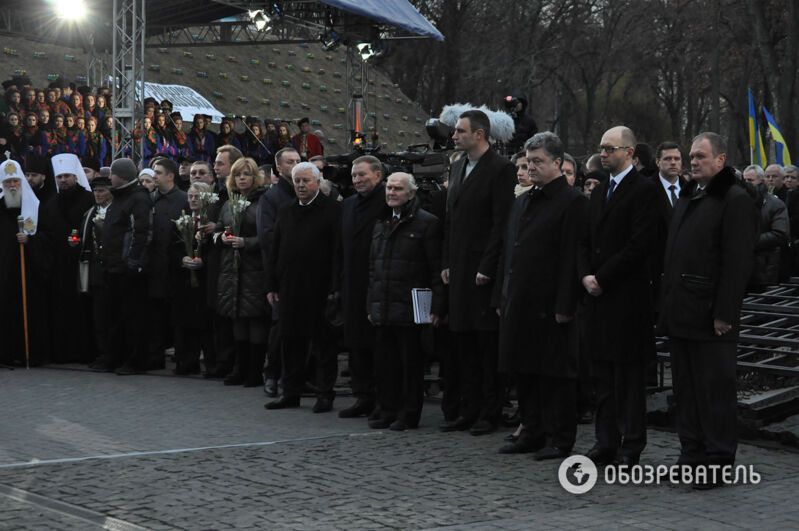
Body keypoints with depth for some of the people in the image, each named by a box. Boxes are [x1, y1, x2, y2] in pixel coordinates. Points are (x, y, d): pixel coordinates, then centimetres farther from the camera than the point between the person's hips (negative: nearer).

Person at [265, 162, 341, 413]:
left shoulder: (332, 210, -4)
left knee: (322, 344, 2)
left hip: (319, 289, -5)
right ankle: (291, 392, 20)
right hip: (289, 289, 5)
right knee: (291, 342, 10)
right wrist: (271, 286, 8)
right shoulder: (285, 211, 13)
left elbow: (338, 251, -10)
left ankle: (325, 394, 9)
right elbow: (274, 251, 14)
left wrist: (334, 288, -16)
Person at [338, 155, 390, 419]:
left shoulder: (389, 202, -9)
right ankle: (363, 397, 18)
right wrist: (340, 284, 13)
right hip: (354, 287, 7)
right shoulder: (348, 204, 16)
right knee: (357, 344, 11)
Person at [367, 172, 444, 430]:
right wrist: (371, 305, 17)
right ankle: (388, 410, 19)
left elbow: (437, 270, -9)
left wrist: (436, 307, -14)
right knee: (384, 363, 9)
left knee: (411, 363, 0)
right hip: (383, 310, 7)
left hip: (410, 310, -7)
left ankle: (409, 414, 7)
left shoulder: (427, 223, -5)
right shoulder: (381, 225, 17)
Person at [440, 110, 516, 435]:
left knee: (488, 344, -2)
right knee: (464, 342, 11)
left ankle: (489, 414, 5)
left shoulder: (500, 169, -9)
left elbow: (501, 223, -14)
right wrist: (446, 263, 13)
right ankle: (468, 411, 18)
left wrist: (487, 268, -17)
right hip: (459, 271, 8)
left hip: (484, 271, -8)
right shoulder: (458, 167, 15)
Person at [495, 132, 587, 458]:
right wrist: (501, 297, 14)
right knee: (524, 371, 13)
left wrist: (564, 306, -19)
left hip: (551, 305, -8)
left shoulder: (572, 201, -8)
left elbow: (571, 257, -15)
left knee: (555, 372, -1)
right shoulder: (523, 201, 17)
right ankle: (533, 432, 23)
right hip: (519, 303, 8)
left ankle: (559, 439, 7)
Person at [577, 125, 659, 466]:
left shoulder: (644, 190, -7)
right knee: (603, 374, 10)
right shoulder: (599, 192, 18)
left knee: (629, 373, -2)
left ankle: (632, 446, 5)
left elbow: (639, 244, -16)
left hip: (628, 297, -8)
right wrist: (585, 275, -1)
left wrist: (602, 278, -13)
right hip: (599, 296, 8)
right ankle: (606, 442, 16)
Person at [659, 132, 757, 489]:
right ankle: (692, 456, 21)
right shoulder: (688, 198, 19)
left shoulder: (735, 201, -9)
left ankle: (719, 461, 5)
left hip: (710, 317, -9)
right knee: (686, 392, 13)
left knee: (716, 392, -2)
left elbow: (737, 262, -15)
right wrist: (667, 305, 14)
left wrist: (724, 314, -20)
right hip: (680, 314, 9)